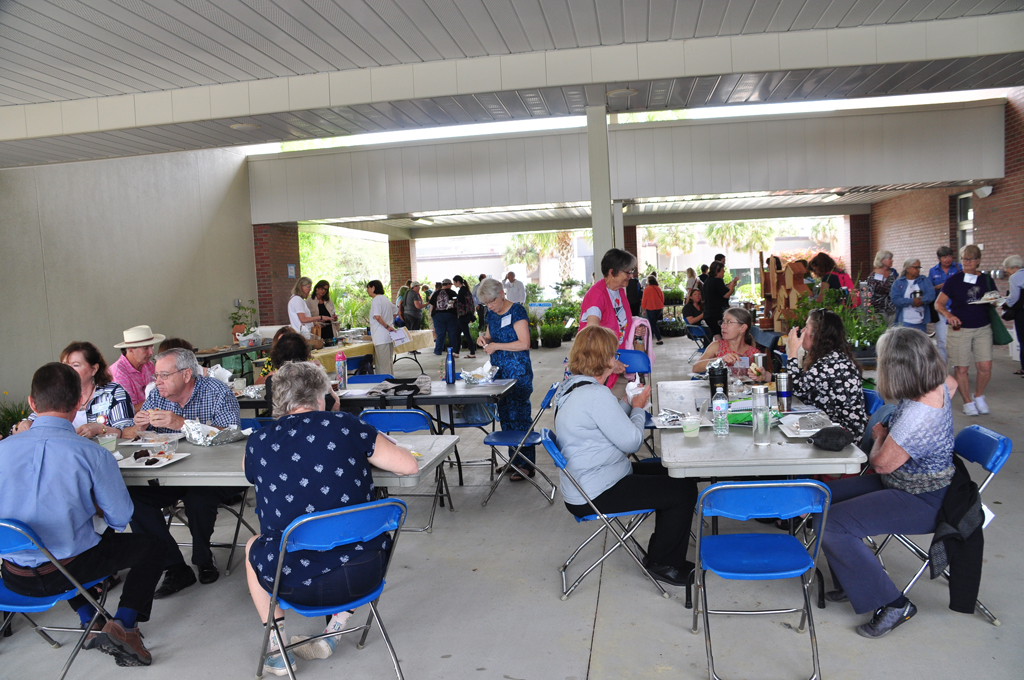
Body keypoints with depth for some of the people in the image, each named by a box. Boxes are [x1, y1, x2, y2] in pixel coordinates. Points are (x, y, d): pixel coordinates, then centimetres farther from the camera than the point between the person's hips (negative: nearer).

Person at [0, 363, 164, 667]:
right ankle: (122, 623, 3)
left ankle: (89, 621, 31)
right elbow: (120, 518, -11)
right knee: (151, 546, 17)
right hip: (68, 571, -4)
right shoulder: (92, 454, -20)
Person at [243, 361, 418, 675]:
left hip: (297, 584, 0)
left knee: (252, 547, 31)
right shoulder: (346, 426, -6)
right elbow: (409, 466, -2)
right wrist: (365, 451, 16)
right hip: (365, 573, 0)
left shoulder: (257, 443, -2)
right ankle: (332, 632, 31)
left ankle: (277, 652, 33)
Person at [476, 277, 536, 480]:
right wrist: (484, 338, 1)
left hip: (518, 373, -8)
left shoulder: (516, 311, -12)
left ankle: (527, 465, 3)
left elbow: (524, 343, -19)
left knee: (519, 416, -5)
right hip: (499, 372, 8)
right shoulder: (492, 314, 11)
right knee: (505, 416, 11)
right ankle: (514, 461, 23)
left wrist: (496, 346, -18)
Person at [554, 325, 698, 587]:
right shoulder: (595, 394, -26)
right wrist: (639, 408, -4)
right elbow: (631, 441, -20)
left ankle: (660, 552, 28)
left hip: (586, 483, 11)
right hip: (597, 494, -11)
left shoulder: (572, 387, 7)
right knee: (684, 489, -5)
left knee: (671, 473, 19)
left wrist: (630, 403, 8)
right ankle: (663, 564, 12)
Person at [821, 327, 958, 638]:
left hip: (920, 504, -10)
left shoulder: (916, 416, -33)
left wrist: (880, 436, 2)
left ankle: (892, 604, -6)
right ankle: (855, 581, 19)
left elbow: (882, 463, -20)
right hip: (906, 484, 10)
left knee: (831, 526, -21)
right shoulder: (936, 386, -5)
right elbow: (952, 382, 24)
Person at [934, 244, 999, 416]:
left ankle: (979, 396, 23)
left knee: (985, 367, -4)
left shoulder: (987, 280, 7)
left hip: (983, 328, 2)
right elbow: (938, 303, -1)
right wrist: (948, 314, -20)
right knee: (961, 368, 2)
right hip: (960, 328, -2)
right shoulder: (954, 280, -1)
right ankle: (968, 402, 20)